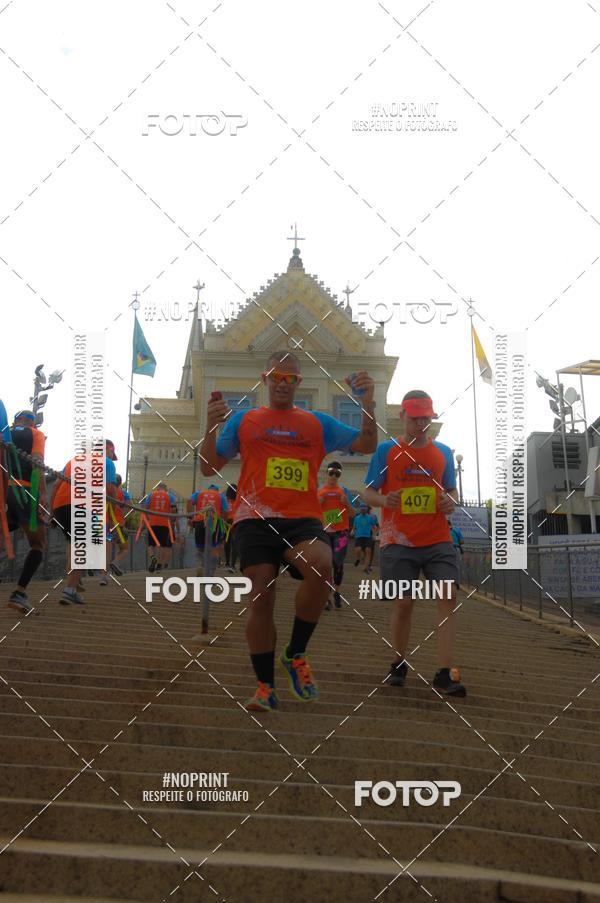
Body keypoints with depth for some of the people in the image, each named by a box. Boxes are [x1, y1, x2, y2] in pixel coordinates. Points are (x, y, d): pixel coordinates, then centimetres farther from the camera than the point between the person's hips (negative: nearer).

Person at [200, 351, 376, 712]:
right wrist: (210, 428, -5)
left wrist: (368, 402, -3)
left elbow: (367, 445, 11)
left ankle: (296, 656, -8)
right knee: (261, 598, -7)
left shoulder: (318, 423, 16)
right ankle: (265, 687, 11)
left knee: (321, 567, -30)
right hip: (255, 519, 1)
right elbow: (209, 468, 12)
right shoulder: (243, 421, 15)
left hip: (303, 519, 0)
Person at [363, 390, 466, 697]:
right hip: (399, 542, -2)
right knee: (403, 602, 1)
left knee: (448, 597, -11)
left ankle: (444, 675, -10)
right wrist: (384, 500, -19)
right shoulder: (386, 450, 2)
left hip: (438, 540, 2)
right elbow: (369, 492, 3)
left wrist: (451, 500, -5)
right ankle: (398, 665, 24)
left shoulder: (443, 452, 10)